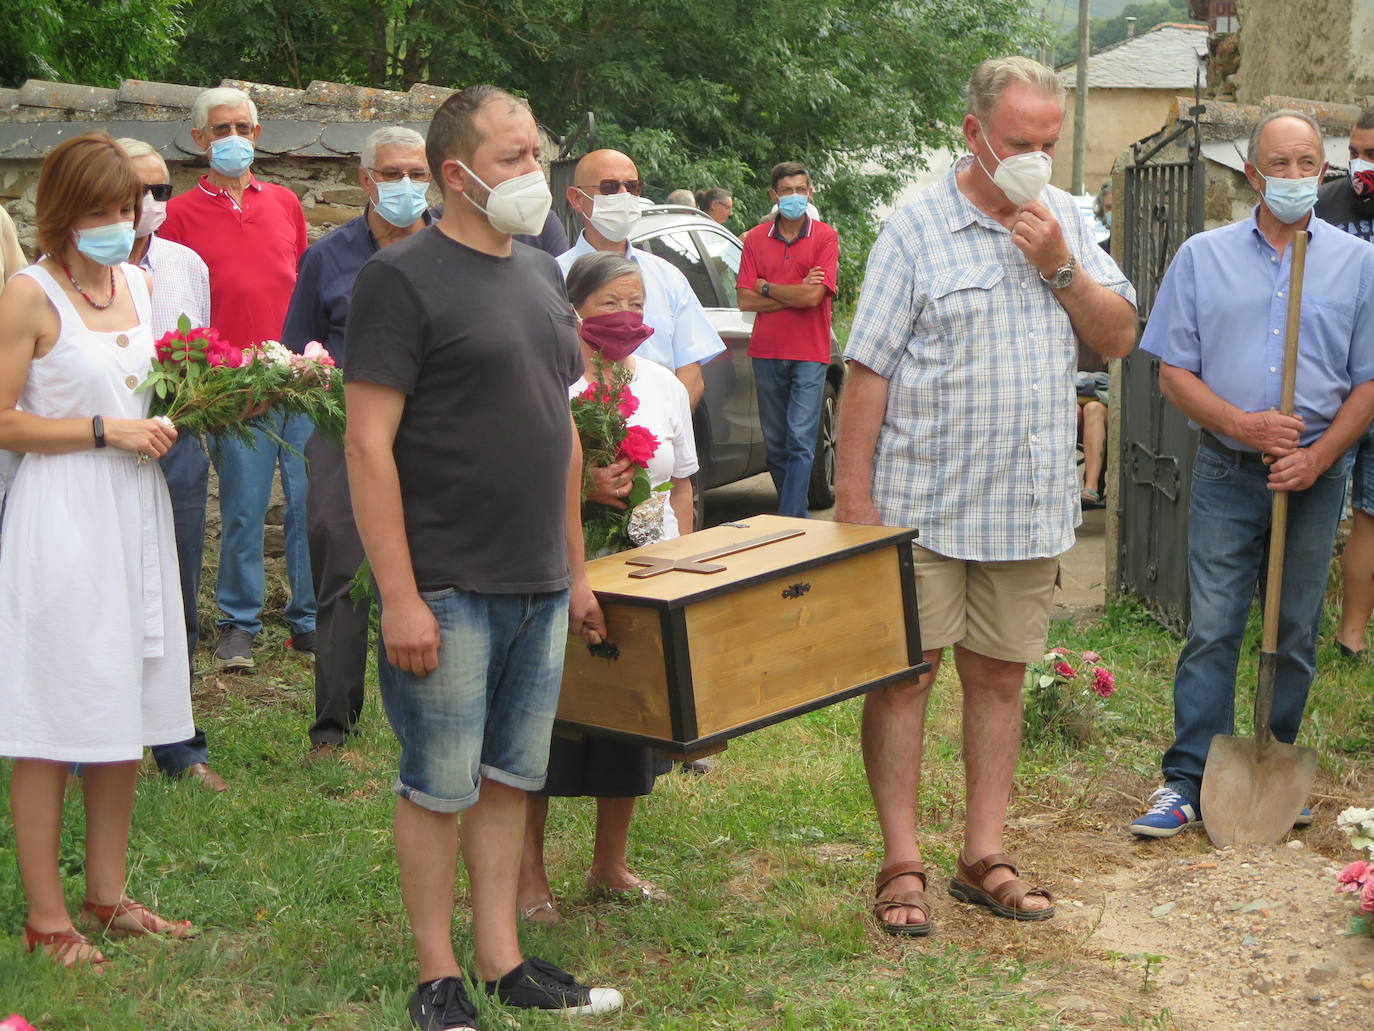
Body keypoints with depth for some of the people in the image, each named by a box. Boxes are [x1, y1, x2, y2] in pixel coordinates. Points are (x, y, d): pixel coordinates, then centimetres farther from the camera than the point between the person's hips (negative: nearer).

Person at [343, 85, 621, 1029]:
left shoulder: (541, 276, 13)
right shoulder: (404, 278, -10)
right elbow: (369, 443, -14)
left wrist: (577, 569, 17)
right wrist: (399, 595, -18)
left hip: (540, 589, 7)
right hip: (447, 590, -7)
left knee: (510, 778, 13)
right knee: (440, 787, 3)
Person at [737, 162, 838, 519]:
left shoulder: (825, 238, -1)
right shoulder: (756, 239, 7)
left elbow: (813, 295, -14)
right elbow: (745, 300, -1)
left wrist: (767, 287, -3)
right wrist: (795, 294, -8)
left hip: (809, 354, -4)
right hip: (766, 353, 4)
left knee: (800, 441, -10)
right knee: (775, 442, 10)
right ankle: (798, 516, 22)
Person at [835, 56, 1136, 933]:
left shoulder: (1069, 222, 8)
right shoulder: (916, 229, -7)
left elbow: (1120, 338, 7)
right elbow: (867, 369, -8)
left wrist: (1060, 267, -10)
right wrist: (853, 495, -12)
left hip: (1030, 504, 4)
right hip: (923, 505, -4)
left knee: (1001, 677, 11)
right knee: (903, 675, 0)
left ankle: (984, 858, 21)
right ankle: (902, 865, 10)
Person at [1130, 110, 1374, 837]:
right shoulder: (1204, 257, 4)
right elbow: (1174, 373, 1)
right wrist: (1243, 426, -14)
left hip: (1314, 478, 1)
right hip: (1226, 474, -1)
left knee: (1296, 635, 8)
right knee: (1210, 630, -2)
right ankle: (1188, 781, 3)